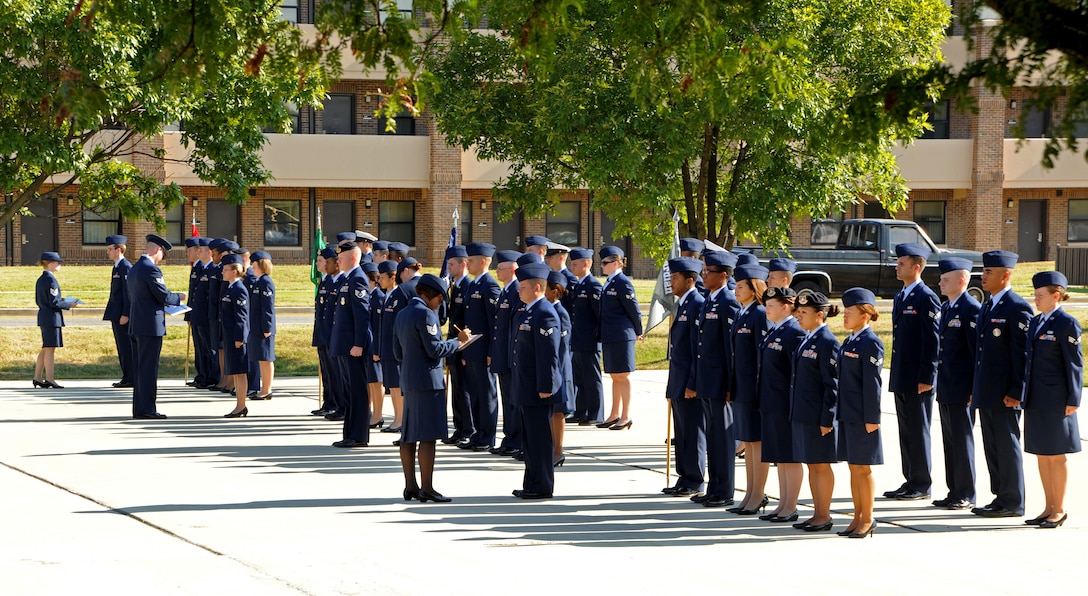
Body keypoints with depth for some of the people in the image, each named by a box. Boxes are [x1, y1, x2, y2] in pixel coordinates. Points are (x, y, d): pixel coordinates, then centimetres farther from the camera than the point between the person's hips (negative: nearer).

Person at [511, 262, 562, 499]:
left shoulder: (544, 314, -17)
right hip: (527, 389, 10)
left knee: (539, 439, -4)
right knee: (530, 438, 15)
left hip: (538, 390, -10)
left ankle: (542, 487, 2)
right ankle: (532, 484, 22)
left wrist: (545, 388, -21)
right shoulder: (530, 312, 15)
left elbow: (549, 355, -21)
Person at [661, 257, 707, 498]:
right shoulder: (682, 304, 15)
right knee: (682, 431, 13)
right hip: (678, 381, 10)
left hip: (689, 381, -10)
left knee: (693, 431, -3)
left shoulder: (697, 304, -15)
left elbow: (698, 348, -18)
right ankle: (685, 479, 19)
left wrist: (693, 384, -20)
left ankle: (695, 482, 4)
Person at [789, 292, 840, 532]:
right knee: (812, 464, 13)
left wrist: (827, 419, -16)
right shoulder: (807, 340, 12)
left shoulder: (827, 342, -14)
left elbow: (832, 384, -15)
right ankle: (818, 514, 20)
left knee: (821, 465, 0)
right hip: (802, 413, 9)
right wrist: (795, 410, 16)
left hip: (818, 415, -9)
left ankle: (824, 516, 7)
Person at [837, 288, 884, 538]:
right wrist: (841, 412, 17)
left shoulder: (870, 343, -13)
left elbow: (873, 383, -16)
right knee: (853, 467, 12)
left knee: (863, 468, -1)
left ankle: (868, 519, 7)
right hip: (847, 414, 9)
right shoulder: (849, 341, 13)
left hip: (862, 417, -9)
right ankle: (858, 517, 19)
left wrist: (871, 418, -17)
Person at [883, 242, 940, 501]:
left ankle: (922, 485, 5)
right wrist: (896, 376, 18)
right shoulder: (900, 297, 16)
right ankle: (910, 481, 18)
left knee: (918, 431, -2)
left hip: (918, 380, -9)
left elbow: (932, 341, -15)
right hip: (901, 378, 9)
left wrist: (925, 378, -18)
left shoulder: (926, 299, -12)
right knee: (906, 431, 12)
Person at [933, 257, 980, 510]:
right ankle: (954, 492, 19)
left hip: (961, 390, -9)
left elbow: (977, 351, -15)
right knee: (949, 441, 12)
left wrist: (974, 389, -17)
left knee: (963, 441, -3)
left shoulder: (971, 309, -13)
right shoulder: (945, 308, 14)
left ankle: (966, 495, 4)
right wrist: (939, 383, 18)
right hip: (945, 389, 9)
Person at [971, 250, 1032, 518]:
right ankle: (1001, 497, 19)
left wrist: (1015, 392, -19)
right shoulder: (987, 307, 15)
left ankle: (1013, 502, 4)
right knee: (992, 446, 12)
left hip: (1004, 393, -9)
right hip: (986, 393, 9)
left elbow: (1022, 353, -16)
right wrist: (975, 389, 18)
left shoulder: (1017, 308, -13)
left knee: (1007, 446, -3)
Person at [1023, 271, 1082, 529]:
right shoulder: (1036, 322, 12)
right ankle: (1049, 508, 19)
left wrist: (1073, 400, -12)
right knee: (1041, 455, 11)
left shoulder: (1066, 324, -10)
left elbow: (1075, 364, -10)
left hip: (1056, 401, -8)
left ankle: (1060, 510, 9)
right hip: (1035, 400, 8)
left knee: (1056, 456, 0)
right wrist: (1024, 396, 14)